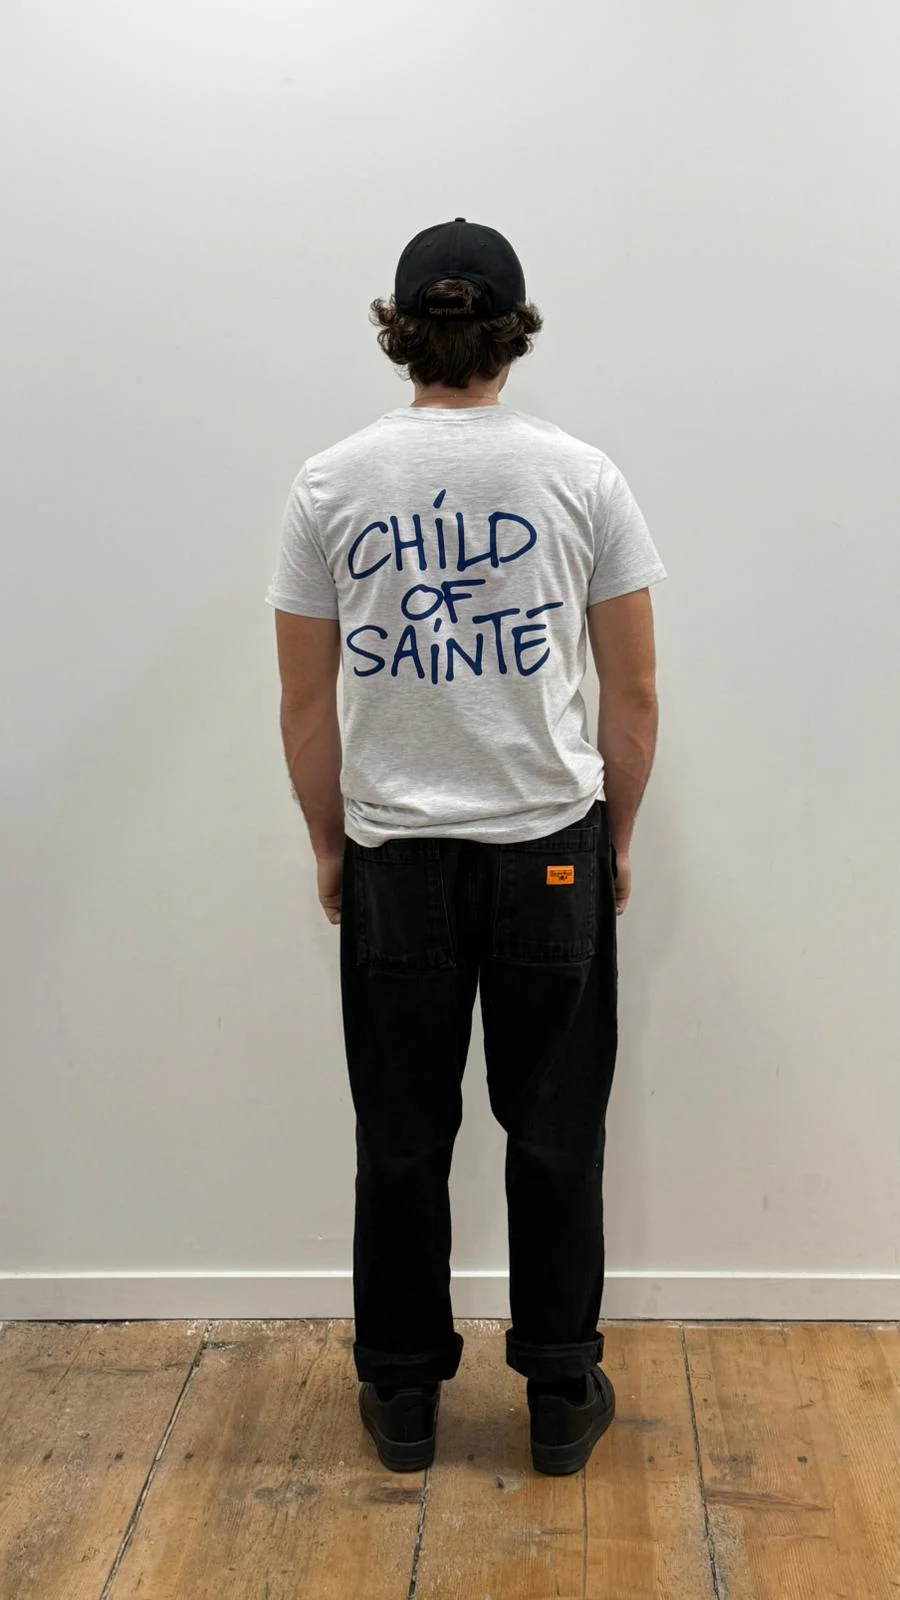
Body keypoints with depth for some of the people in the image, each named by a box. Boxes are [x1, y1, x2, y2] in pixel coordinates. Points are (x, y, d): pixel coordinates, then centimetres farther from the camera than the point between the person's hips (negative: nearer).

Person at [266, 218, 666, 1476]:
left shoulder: (332, 484, -4)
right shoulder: (580, 476, -5)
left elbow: (306, 703, -1)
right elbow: (634, 694, -3)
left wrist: (329, 842, 12)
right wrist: (617, 834, 10)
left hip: (395, 855, 1)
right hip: (551, 851, 0)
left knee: (402, 1135, 13)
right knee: (555, 1130, 12)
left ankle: (404, 1400, 27)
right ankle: (561, 1397, 25)